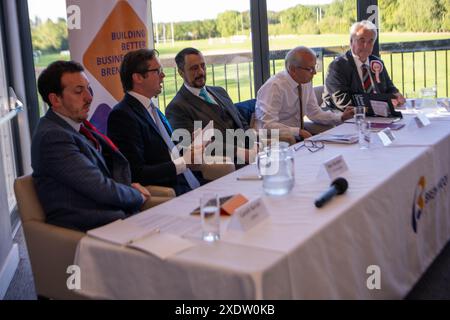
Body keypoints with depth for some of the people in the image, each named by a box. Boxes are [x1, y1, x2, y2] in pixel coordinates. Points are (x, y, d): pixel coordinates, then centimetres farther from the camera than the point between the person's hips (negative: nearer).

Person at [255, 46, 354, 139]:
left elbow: (315, 113, 12)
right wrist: (298, 132, -31)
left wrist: (341, 117, -1)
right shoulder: (274, 87, -19)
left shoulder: (306, 83, 3)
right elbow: (268, 125, -26)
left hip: (298, 134, 8)